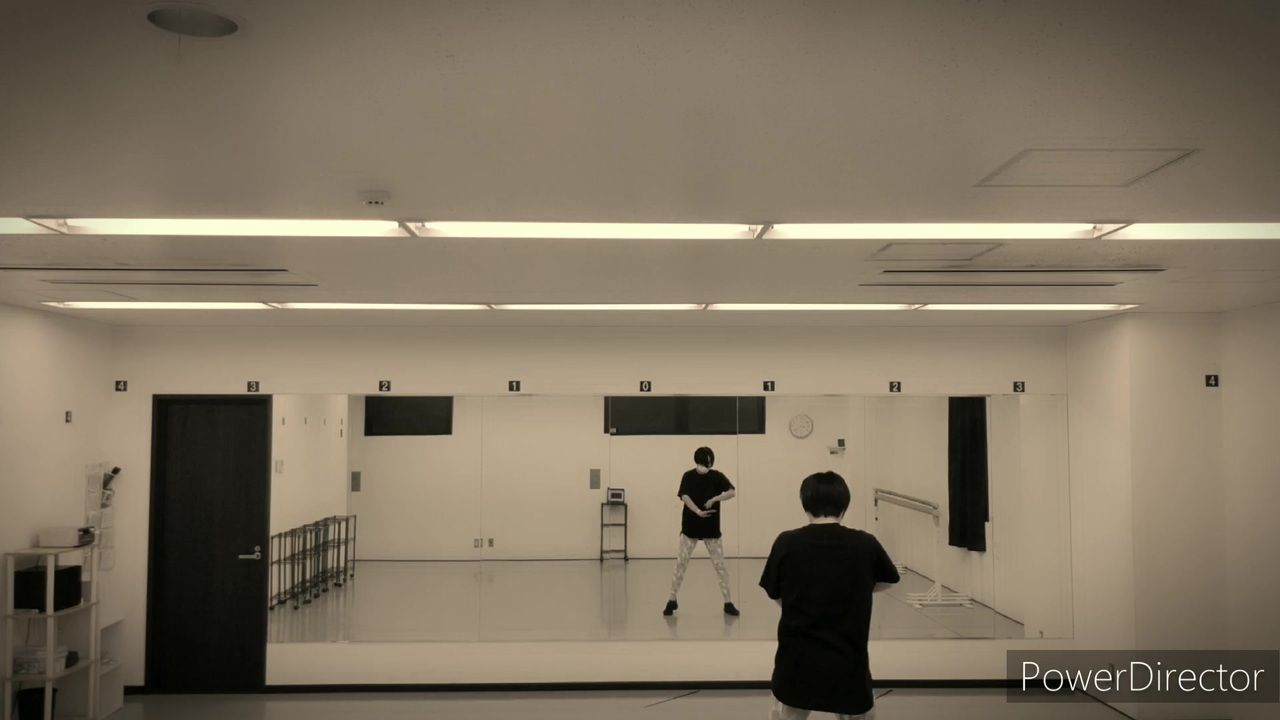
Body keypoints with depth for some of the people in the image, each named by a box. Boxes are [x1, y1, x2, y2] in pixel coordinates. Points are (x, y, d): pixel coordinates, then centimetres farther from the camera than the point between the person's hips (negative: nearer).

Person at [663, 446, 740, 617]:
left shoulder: (717, 476, -1)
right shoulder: (688, 476, -4)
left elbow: (732, 492, -13)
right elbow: (684, 496, -18)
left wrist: (714, 499, -27)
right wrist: (698, 511, -33)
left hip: (712, 528, 1)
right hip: (690, 527, -1)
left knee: (720, 566, 3)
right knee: (681, 563, 0)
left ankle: (728, 603, 10)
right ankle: (672, 601, 11)